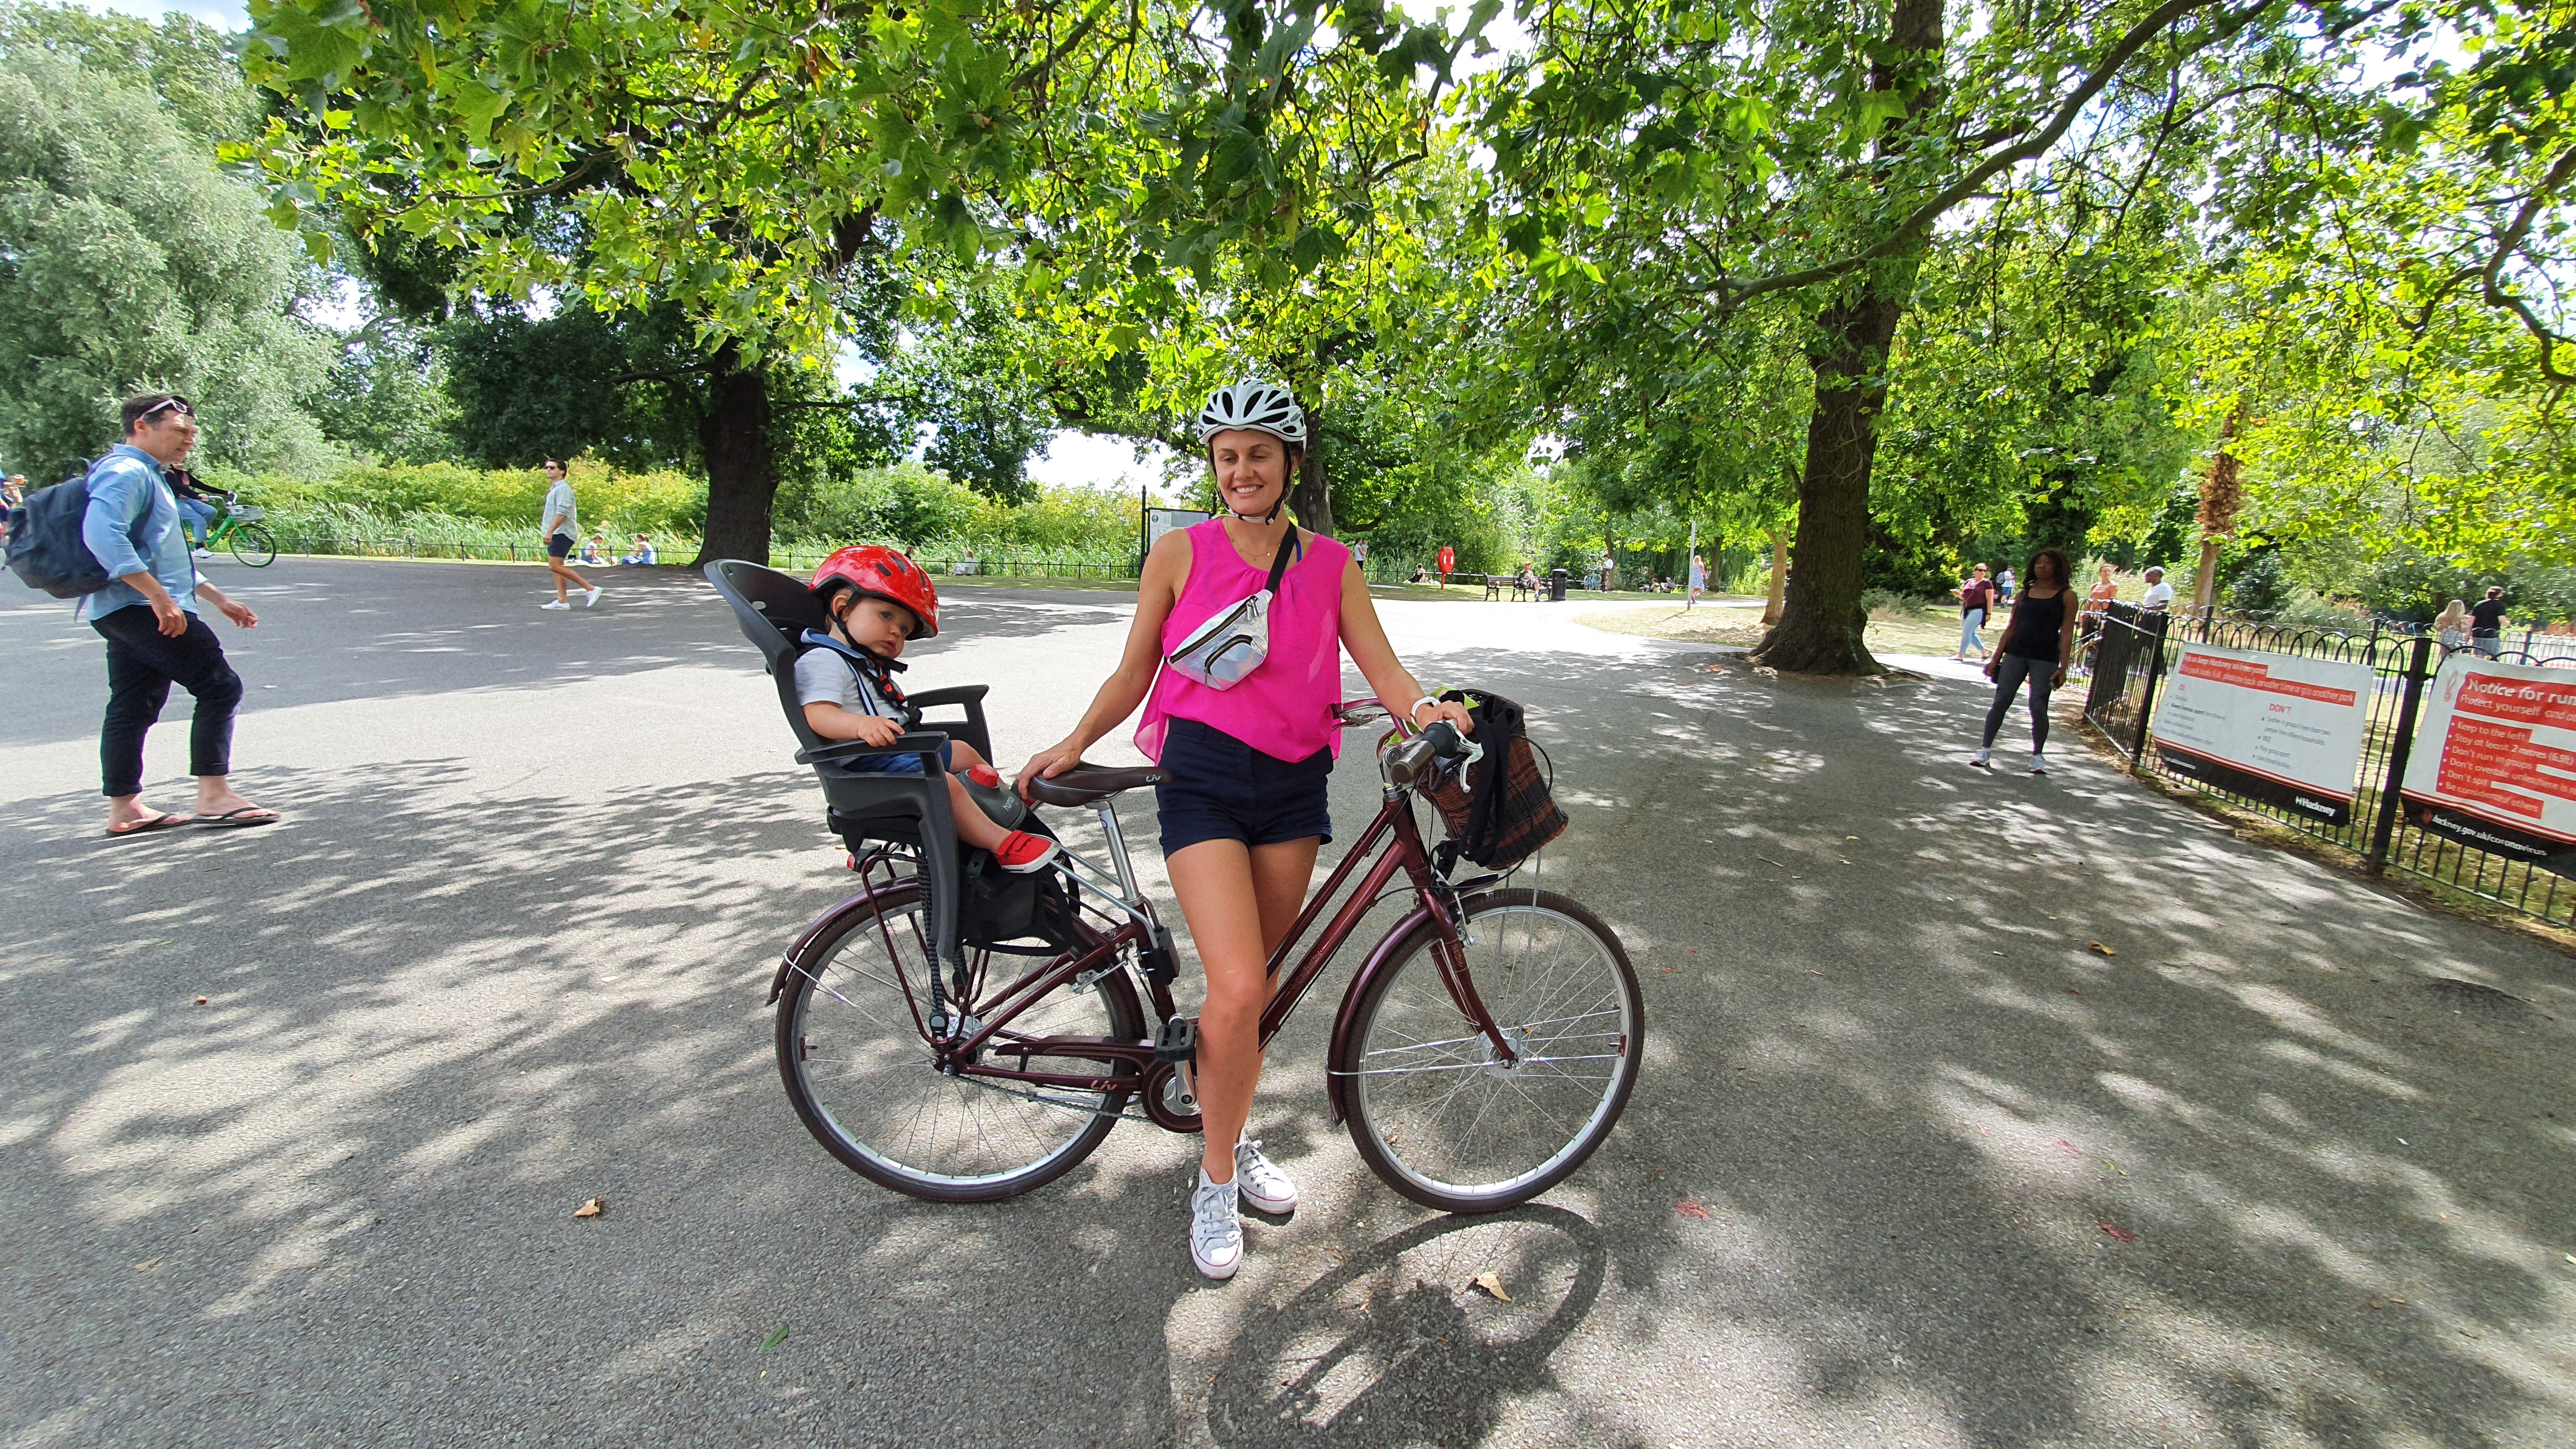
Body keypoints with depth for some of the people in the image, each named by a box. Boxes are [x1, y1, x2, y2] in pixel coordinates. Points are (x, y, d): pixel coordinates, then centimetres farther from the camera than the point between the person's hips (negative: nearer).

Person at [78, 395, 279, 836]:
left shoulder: (150, 477, 24)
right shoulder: (126, 472, -10)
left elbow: (164, 555, 32)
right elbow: (102, 535, -26)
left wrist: (219, 600, 29)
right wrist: (159, 596, -30)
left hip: (131, 612, 11)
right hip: (139, 608, -11)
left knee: (133, 707, 10)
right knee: (220, 687, -12)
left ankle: (123, 808, 14)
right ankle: (213, 796, -13)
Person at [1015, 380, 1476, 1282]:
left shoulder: (1330, 565, 7)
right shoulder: (1180, 553, 2)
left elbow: (1383, 670, 1)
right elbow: (1134, 673, 7)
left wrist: (1427, 710, -20)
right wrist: (1073, 744, -6)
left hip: (1293, 783, 3)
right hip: (1203, 776, -3)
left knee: (1260, 982, 11)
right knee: (1237, 987, -14)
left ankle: (1234, 1140, 35)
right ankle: (1215, 1178, 10)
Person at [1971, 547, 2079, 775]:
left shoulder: (2066, 596, 1)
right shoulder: (2024, 594, 10)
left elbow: (2067, 632, -3)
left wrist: (2063, 668, -9)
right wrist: (1996, 659, 9)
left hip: (2045, 659, -3)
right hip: (2015, 655, 3)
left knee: (2038, 706, -5)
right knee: (2000, 701, -1)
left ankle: (2038, 756, 10)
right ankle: (1986, 749, 5)